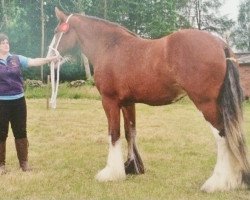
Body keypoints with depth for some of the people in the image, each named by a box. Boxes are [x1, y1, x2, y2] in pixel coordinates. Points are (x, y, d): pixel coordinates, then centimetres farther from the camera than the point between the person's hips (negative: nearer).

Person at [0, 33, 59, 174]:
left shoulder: (17, 59, 4)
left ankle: (24, 162, 20)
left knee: (21, 132, 9)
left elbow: (34, 62, -8)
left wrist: (49, 59, -23)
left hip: (18, 100, 2)